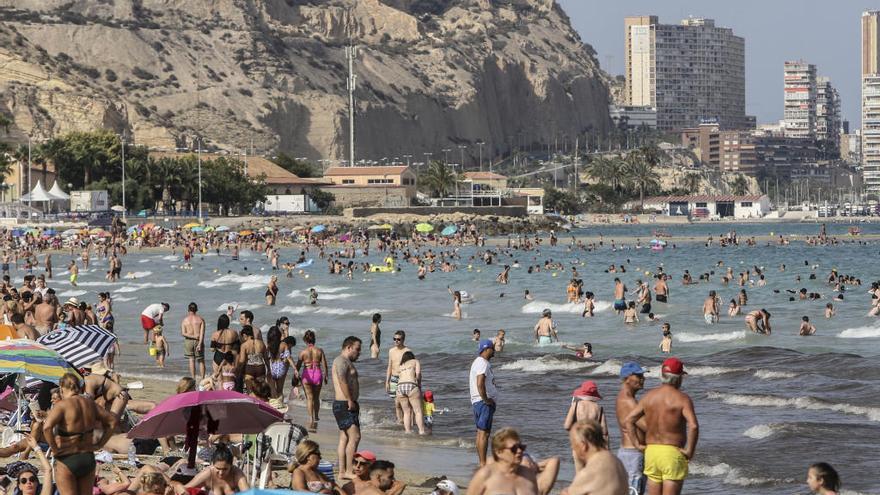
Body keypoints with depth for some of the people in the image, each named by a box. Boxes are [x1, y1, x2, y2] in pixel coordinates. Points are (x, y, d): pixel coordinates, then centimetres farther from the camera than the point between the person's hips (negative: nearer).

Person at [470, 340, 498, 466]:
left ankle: (481, 463, 19)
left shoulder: (476, 362, 16)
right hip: (484, 402, -11)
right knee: (484, 433, -9)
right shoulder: (483, 363, -17)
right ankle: (483, 464, -10)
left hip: (476, 401, 11)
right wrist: (486, 399, -18)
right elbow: (480, 384, -28)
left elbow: (470, 382, 26)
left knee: (480, 432, 13)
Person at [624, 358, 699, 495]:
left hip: (651, 451, 5)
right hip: (673, 453, -5)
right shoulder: (682, 399, -9)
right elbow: (693, 426, -23)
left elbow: (629, 420, 4)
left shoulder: (649, 396, 7)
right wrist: (690, 451, -12)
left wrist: (638, 445, 5)